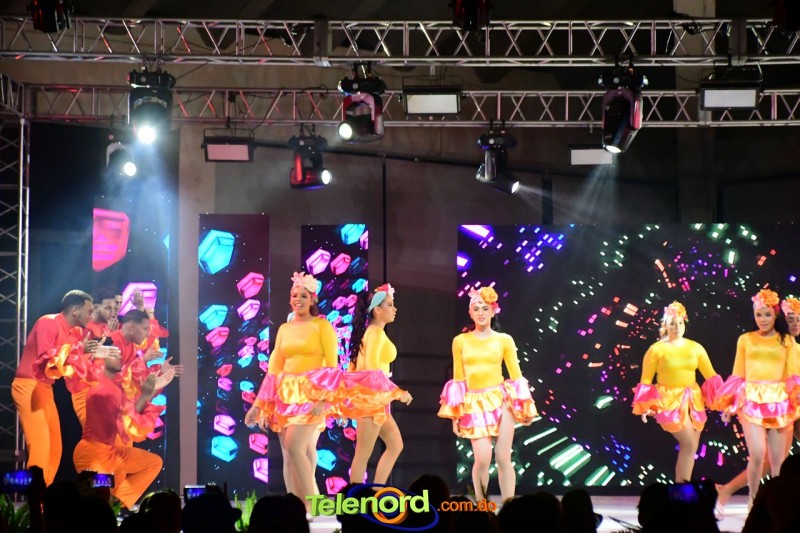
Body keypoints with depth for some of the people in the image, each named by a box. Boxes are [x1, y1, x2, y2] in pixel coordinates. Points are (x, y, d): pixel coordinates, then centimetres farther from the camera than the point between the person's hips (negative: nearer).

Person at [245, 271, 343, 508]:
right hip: (286, 395, 6)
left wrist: (325, 399, -18)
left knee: (295, 446, -20)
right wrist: (259, 404, 11)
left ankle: (313, 504, -14)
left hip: (311, 394, -6)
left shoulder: (322, 326, 1)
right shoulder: (284, 329, 16)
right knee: (288, 453, 1)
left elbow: (332, 365, -6)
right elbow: (275, 368, 15)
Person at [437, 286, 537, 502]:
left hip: (501, 400, 0)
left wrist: (525, 408, 4)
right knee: (482, 458, -11)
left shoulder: (504, 340, 5)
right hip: (475, 404, 0)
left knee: (503, 458, -4)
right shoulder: (460, 341, 8)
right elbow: (458, 378, 10)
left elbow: (515, 374, 8)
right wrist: (455, 414, 8)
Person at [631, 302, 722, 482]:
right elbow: (646, 380, -3)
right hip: (669, 401, -5)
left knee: (689, 448, 6)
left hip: (692, 400, 5)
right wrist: (645, 406, -10)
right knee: (689, 444, -15)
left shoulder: (695, 347, 5)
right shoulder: (657, 349, -5)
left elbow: (710, 375, 4)